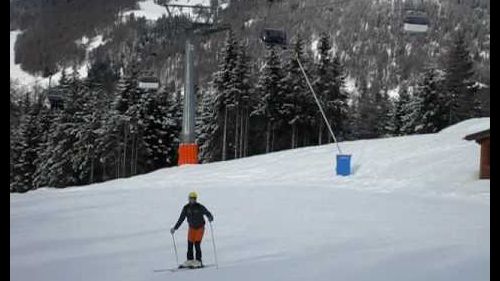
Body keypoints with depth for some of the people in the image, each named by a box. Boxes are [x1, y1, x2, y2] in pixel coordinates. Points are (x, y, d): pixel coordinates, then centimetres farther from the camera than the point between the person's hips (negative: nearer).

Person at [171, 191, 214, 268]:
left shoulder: (200, 207, -15)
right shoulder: (186, 208, -4)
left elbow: (207, 213, -18)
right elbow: (181, 219, 1)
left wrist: (210, 218, -41)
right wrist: (175, 228, -2)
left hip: (200, 228, -4)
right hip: (191, 228, 4)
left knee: (197, 245, -12)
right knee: (190, 245, -1)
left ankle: (198, 261, -4)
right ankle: (190, 261, 6)